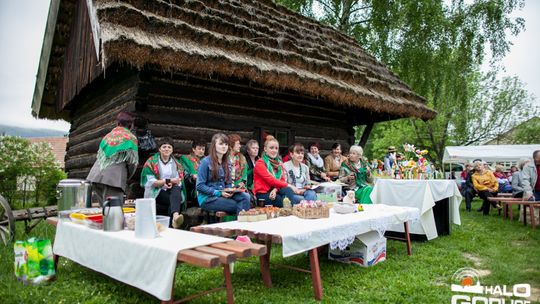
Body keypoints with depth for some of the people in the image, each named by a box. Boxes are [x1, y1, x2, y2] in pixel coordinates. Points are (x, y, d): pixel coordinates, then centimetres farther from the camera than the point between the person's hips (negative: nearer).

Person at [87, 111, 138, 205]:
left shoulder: (107, 136, 20)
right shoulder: (130, 138, 3)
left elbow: (99, 156, 18)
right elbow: (133, 162, -1)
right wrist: (126, 177, 16)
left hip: (96, 177, 6)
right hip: (114, 179, -6)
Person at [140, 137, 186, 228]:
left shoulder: (176, 163, 16)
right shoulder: (151, 162, 6)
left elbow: (179, 182, 7)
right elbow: (150, 182, -4)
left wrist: (171, 183, -15)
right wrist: (167, 181, -10)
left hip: (173, 191, 2)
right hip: (156, 193, -2)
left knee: (176, 189, -36)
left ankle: (175, 216, -57)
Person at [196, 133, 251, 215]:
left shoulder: (227, 163, 13)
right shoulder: (205, 162, -7)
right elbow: (200, 186, -9)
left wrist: (230, 191, -6)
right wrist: (218, 193, -17)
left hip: (223, 195, 6)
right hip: (207, 198, -5)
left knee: (245, 196, -23)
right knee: (235, 205, -26)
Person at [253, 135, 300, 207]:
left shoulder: (279, 163, 14)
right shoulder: (260, 163, -5)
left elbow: (283, 180, 3)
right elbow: (271, 180, -16)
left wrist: (275, 189, -18)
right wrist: (289, 185, -21)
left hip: (276, 191, 5)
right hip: (263, 194, -5)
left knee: (287, 190, -28)